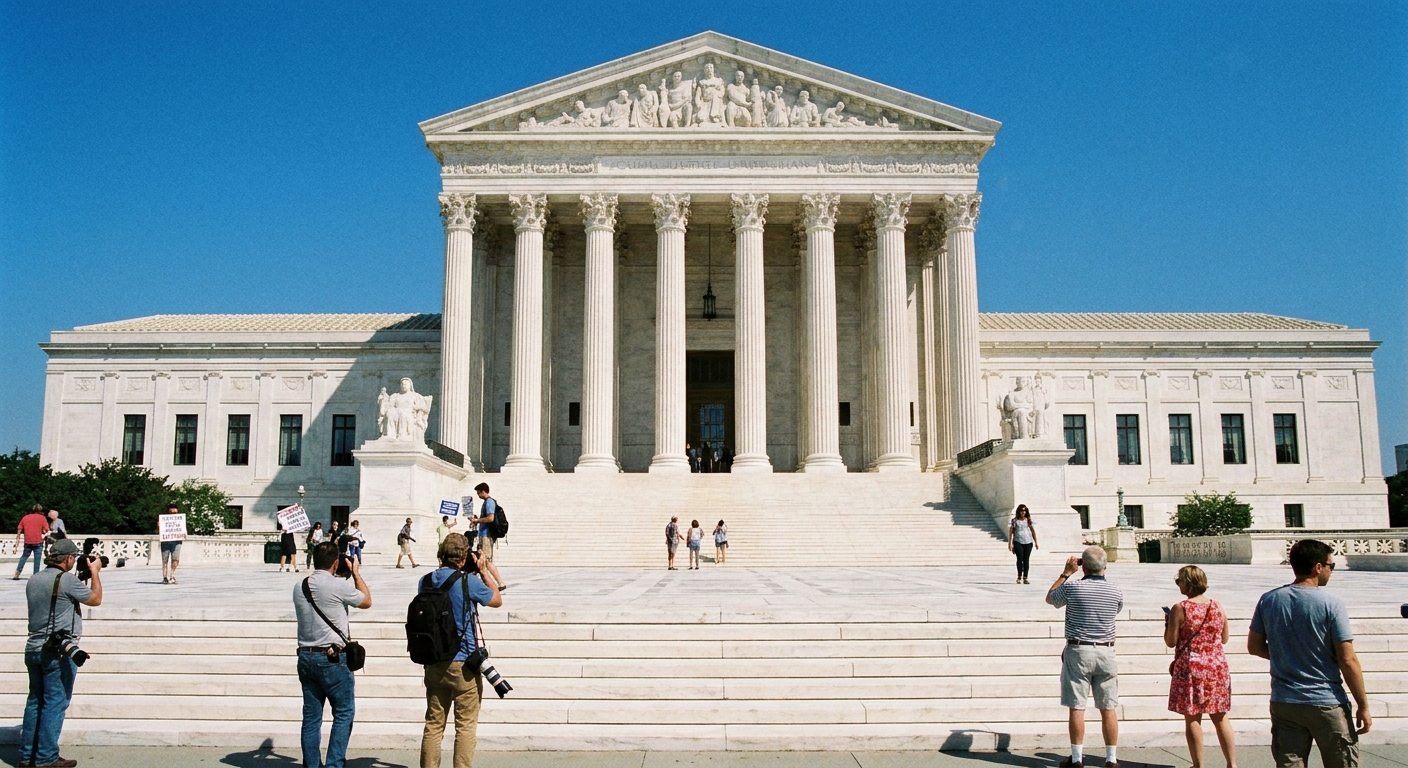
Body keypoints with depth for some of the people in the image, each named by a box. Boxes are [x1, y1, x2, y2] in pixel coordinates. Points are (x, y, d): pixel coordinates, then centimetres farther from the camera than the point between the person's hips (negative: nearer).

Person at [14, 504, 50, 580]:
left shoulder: (25, 517, 9)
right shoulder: (42, 518, -2)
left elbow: (19, 529, 11)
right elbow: (46, 530, -6)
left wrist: (18, 538, 20)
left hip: (27, 542, 4)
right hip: (38, 542, -4)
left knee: (24, 557, 18)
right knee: (37, 559, 1)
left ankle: (17, 573, 12)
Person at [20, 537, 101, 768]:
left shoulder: (34, 580, 8)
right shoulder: (67, 580, -17)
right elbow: (96, 599, -6)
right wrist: (94, 571, 6)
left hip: (34, 648, 8)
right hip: (59, 651, -8)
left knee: (35, 700, 14)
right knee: (55, 703, -1)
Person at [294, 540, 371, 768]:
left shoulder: (299, 587, 4)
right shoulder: (339, 586, -14)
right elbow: (366, 601, 2)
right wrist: (356, 572, 10)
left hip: (306, 657, 6)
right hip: (332, 658, -6)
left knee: (311, 716, 10)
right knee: (344, 713, 4)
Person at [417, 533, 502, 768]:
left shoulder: (426, 581, 2)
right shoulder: (468, 581, -13)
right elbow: (497, 600, 2)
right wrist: (482, 570, 7)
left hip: (434, 664, 5)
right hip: (463, 663, -5)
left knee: (433, 724, 10)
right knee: (465, 726, 2)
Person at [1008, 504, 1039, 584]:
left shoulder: (1028, 520, 9)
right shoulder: (1015, 520, 3)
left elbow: (1033, 531, 14)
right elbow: (1010, 532, 3)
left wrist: (1036, 542, 11)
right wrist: (1009, 543, -2)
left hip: (1028, 542, 2)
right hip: (1018, 542, -2)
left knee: (1026, 559, 1)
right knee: (1020, 558, -9)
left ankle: (1025, 578, 5)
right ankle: (1019, 577, 5)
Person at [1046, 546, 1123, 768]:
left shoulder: (1072, 588, -10)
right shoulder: (1116, 592, -2)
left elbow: (1050, 598, 9)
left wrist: (1066, 573, 13)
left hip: (1078, 651, -2)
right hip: (1106, 652, 3)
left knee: (1076, 708, 3)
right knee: (1109, 708, 7)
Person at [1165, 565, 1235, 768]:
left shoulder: (1180, 609, -12)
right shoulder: (1217, 607, 3)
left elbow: (1170, 642, -9)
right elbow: (1224, 639, 13)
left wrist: (1167, 621, 5)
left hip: (1190, 669, -5)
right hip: (1217, 667, 5)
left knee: (1192, 719, 4)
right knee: (1220, 717, 13)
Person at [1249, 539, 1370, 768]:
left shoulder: (1268, 600, 0)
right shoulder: (1331, 604, -12)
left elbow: (1254, 647, 7)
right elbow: (1348, 661, -11)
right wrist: (1363, 706, -3)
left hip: (1283, 703, 4)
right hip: (1327, 704, -4)